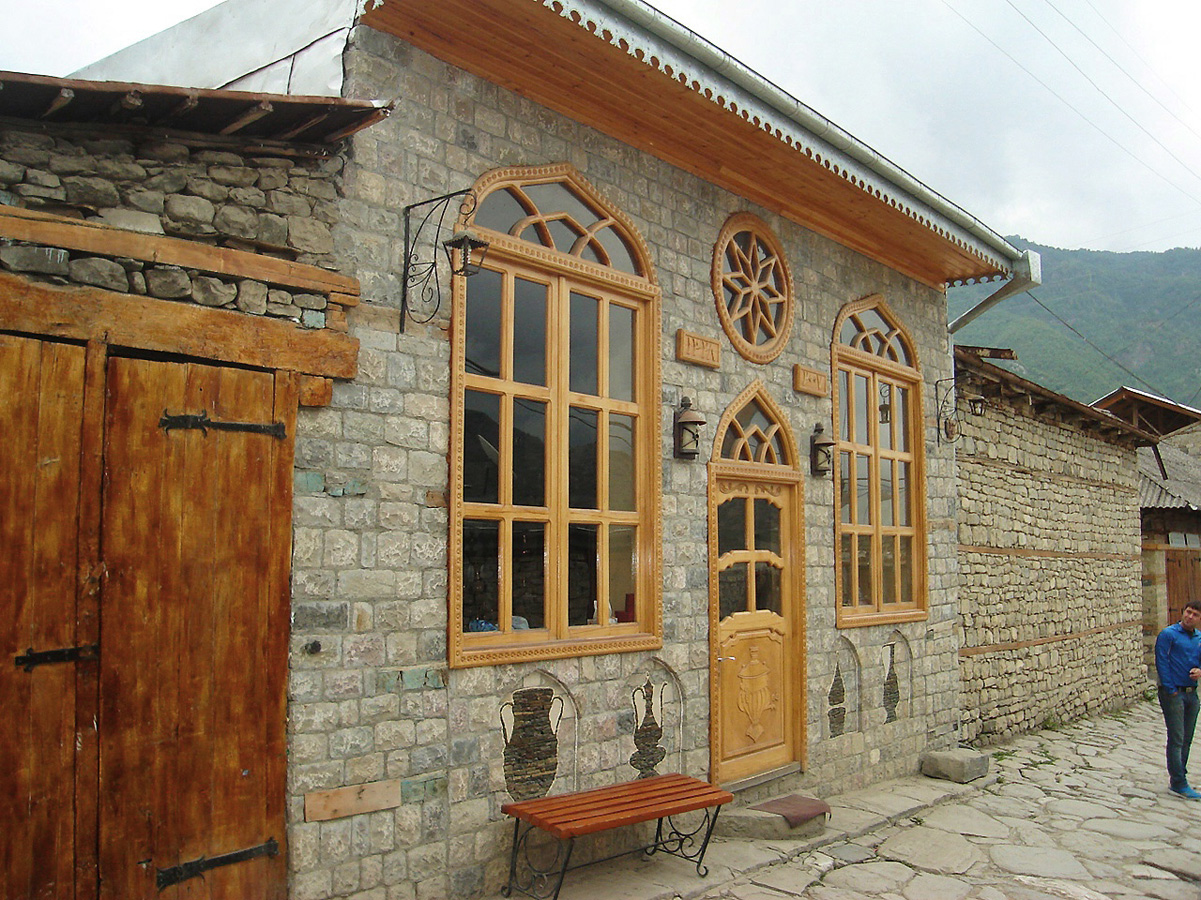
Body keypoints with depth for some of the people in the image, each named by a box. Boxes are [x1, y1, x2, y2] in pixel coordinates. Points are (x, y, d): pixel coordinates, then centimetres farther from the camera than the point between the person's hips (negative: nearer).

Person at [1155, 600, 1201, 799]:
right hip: (1173, 693, -6)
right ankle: (1179, 784, -2)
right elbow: (1162, 662, -11)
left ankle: (1178, 776, 25)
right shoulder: (1168, 634, -8)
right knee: (1176, 739, -5)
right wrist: (1170, 689, -14)